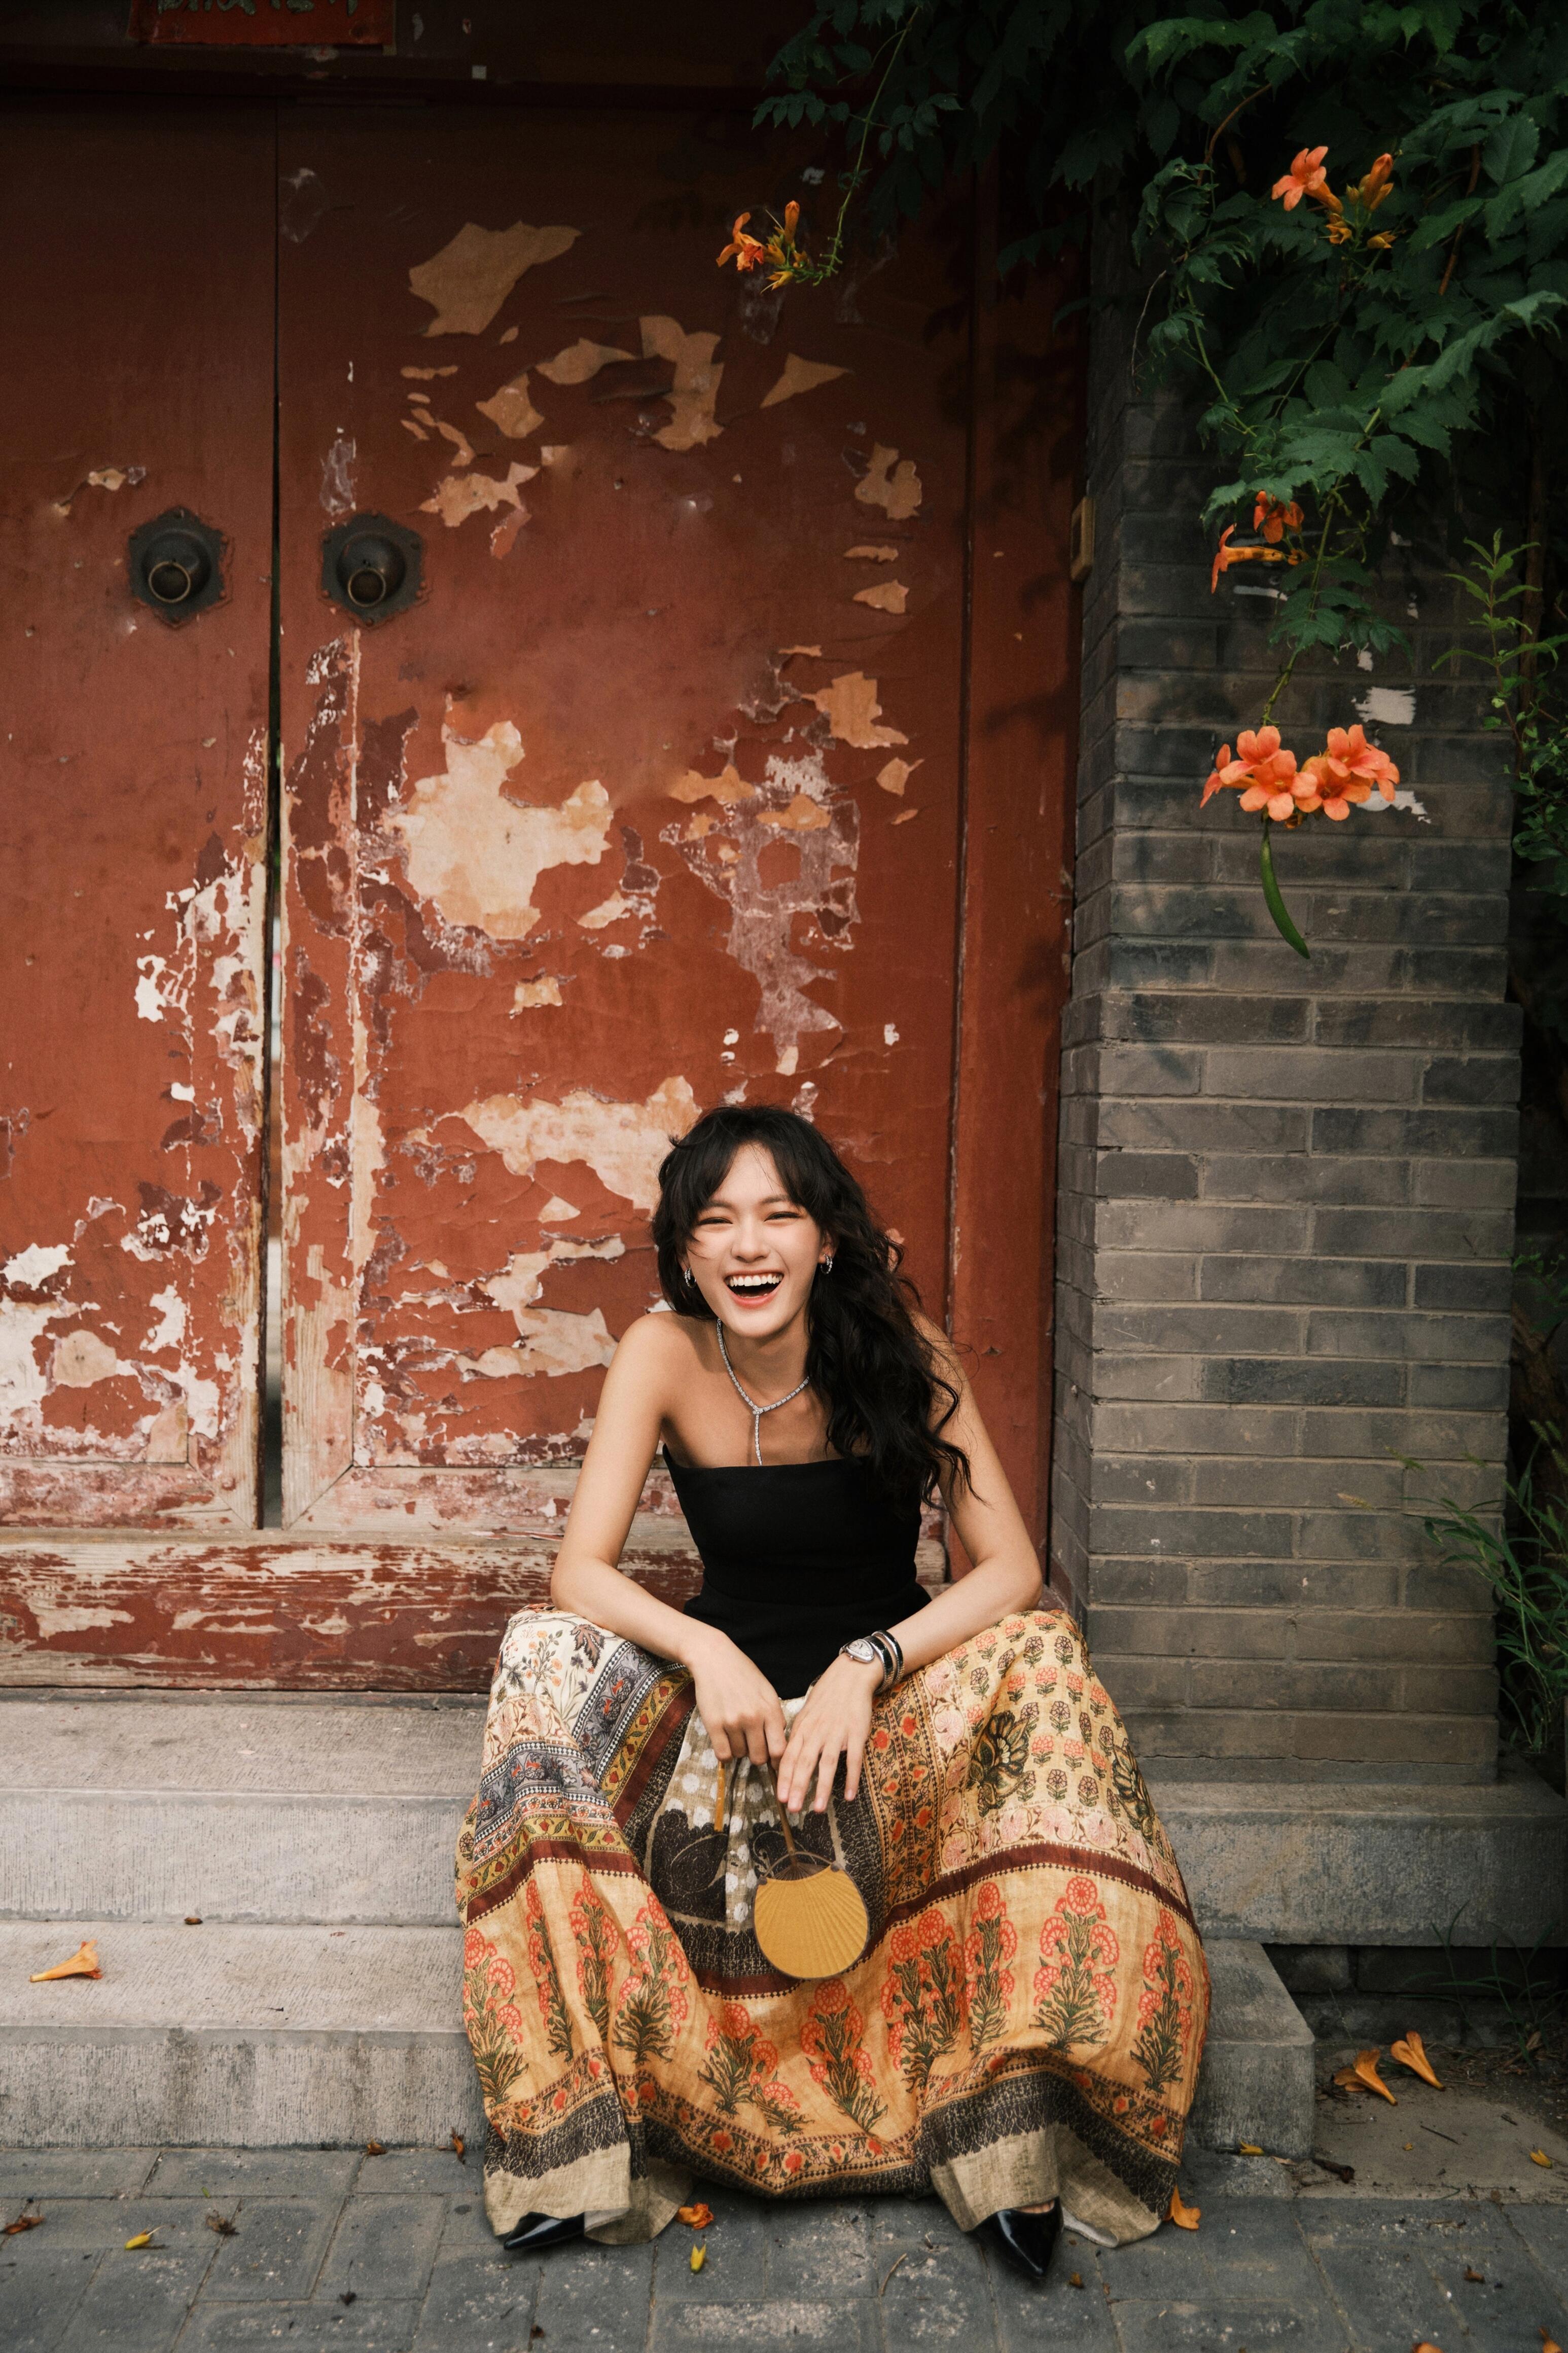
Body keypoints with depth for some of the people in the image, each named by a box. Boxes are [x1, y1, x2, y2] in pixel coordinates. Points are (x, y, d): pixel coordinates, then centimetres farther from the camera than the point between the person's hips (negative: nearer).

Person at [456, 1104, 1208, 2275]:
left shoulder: (902, 1348, -13)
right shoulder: (664, 1355, -12)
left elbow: (1012, 1568, -16)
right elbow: (580, 1571, -14)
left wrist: (868, 1665, -31)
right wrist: (706, 1652, -33)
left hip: (890, 1695, -1)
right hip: (730, 1694, 1)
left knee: (1037, 1664, -30)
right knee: (548, 1664, -25)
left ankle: (1013, 2128, -23)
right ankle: (579, 2136, -21)